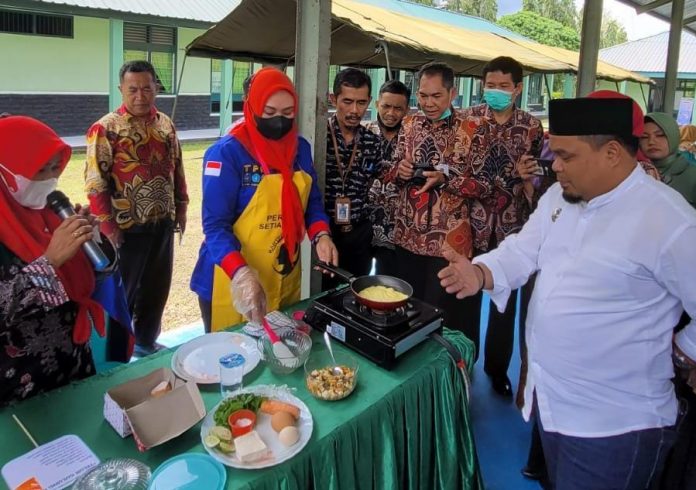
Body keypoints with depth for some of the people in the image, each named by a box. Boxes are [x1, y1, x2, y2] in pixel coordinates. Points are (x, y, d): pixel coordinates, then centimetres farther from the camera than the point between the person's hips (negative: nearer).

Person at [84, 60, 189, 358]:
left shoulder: (165, 124, 6)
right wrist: (109, 227, -15)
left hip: (163, 224, 6)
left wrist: (181, 207, 11)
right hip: (127, 228, -5)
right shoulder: (106, 128, -12)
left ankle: (146, 342, 36)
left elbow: (176, 168, 14)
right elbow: (95, 183, -14)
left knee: (157, 288, 17)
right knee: (122, 294, 8)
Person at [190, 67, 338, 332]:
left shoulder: (300, 148, 2)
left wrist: (321, 236, -11)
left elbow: (312, 202, 10)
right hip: (235, 282, -5)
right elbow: (215, 225, -19)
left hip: (286, 278, 6)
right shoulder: (227, 152, -16)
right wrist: (241, 273, -34)